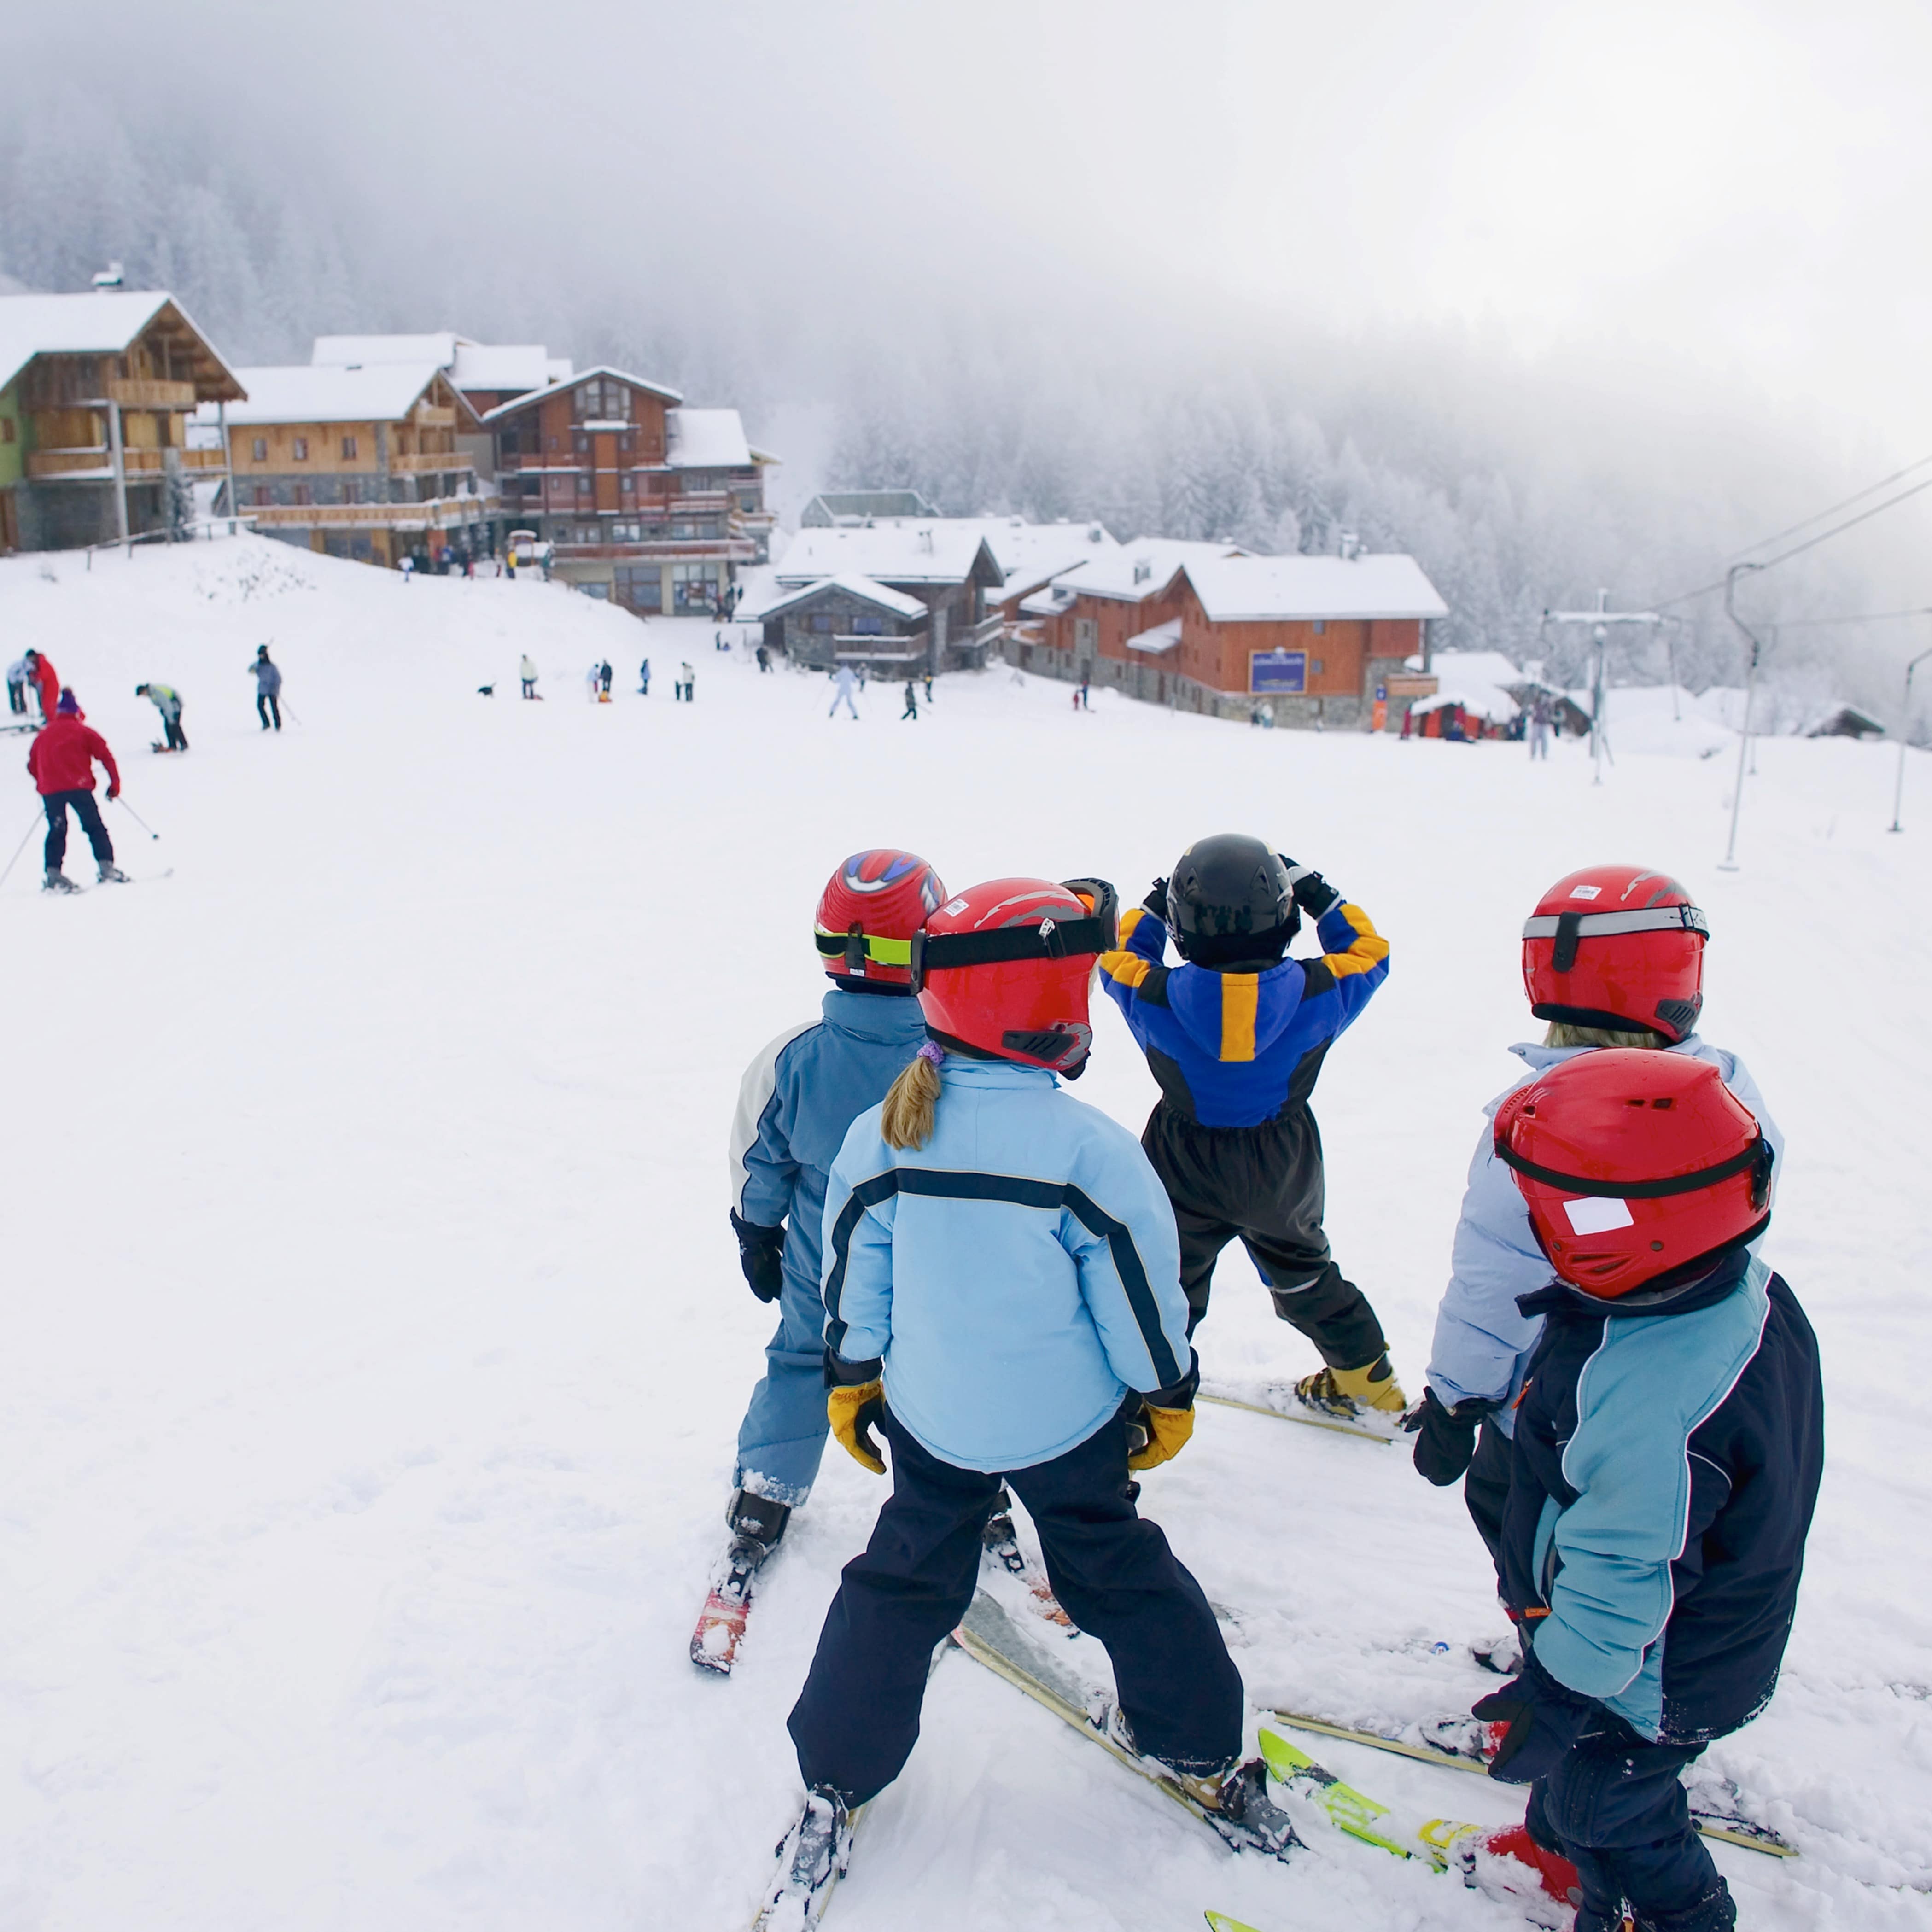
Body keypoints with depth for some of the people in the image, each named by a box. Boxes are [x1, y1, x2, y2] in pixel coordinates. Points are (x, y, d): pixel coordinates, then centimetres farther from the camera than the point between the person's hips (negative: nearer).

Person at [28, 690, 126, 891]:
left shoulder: (42, 736, 18)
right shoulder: (83, 731, 5)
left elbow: (32, 765, 18)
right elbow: (105, 755, -1)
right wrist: (115, 782, 2)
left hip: (50, 790, 4)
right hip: (78, 787, -4)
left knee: (56, 831, 9)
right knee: (94, 828, 1)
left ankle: (53, 875, 0)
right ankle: (107, 869, -7)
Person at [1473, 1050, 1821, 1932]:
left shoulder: (1644, 1406, -44)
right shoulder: (1748, 1289, -14)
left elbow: (1617, 1588, -31)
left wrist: (1550, 1701, -16)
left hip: (1651, 1685, -8)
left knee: (1607, 1811, 20)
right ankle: (1563, 1834, 59)